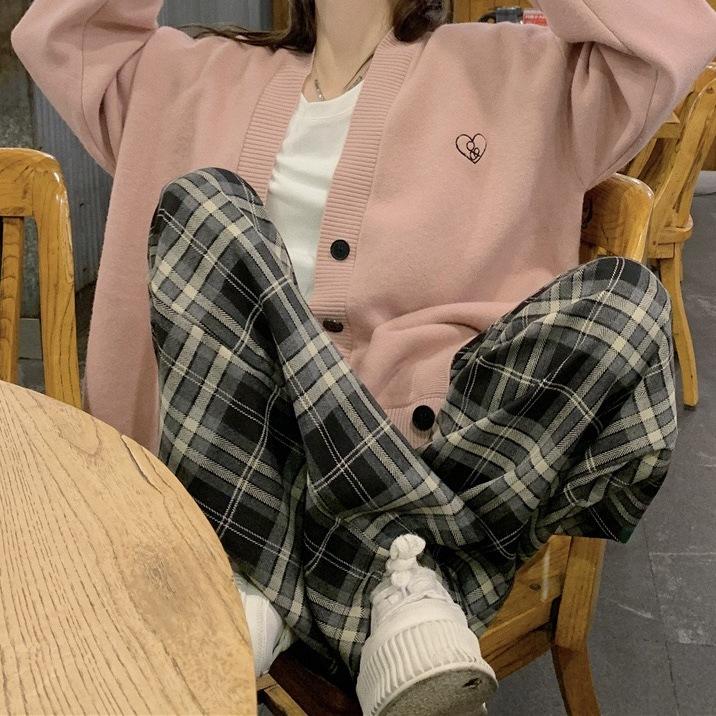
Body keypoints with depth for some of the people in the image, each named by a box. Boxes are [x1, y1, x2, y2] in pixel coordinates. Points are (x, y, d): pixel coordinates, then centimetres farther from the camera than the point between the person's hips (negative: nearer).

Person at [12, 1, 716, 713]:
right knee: (203, 204, -20)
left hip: (433, 436, -1)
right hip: (240, 442, 2)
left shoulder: (516, 72, 15)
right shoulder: (204, 77, 23)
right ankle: (405, 580, -27)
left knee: (623, 303, -23)